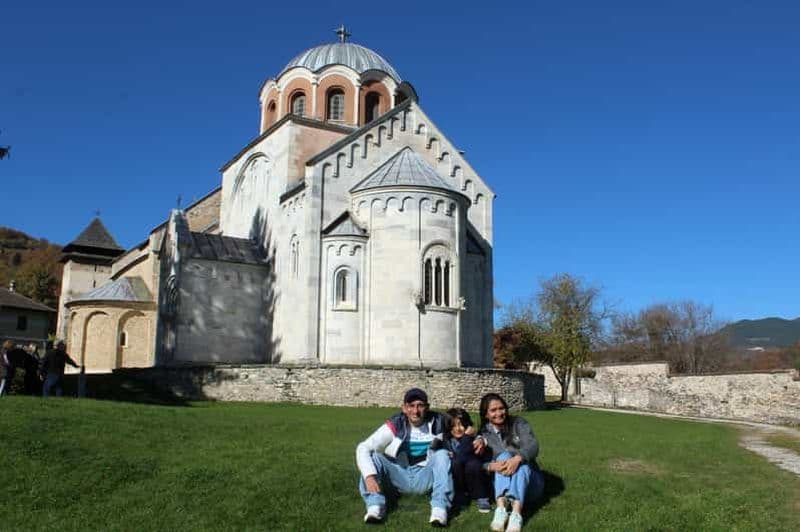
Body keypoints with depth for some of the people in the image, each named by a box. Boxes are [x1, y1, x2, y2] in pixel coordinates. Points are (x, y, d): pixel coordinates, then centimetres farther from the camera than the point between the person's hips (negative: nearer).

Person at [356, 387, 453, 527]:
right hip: (401, 477, 0)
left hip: (425, 477, 0)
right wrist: (369, 476, -35)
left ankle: (439, 508, -35)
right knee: (373, 457, -21)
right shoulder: (394, 426, -13)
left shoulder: (437, 423, -7)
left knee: (441, 454, -26)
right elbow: (363, 448, -19)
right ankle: (375, 506, -35)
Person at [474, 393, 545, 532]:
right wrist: (491, 466, -31)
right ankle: (501, 509, -46)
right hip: (503, 485, 0)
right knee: (504, 456, -26)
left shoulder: (518, 423, 0)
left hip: (529, 482, 0)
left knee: (521, 462, -31)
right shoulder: (484, 433, 3)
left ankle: (516, 514, -53)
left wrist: (517, 458, -39)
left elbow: (533, 445, -18)